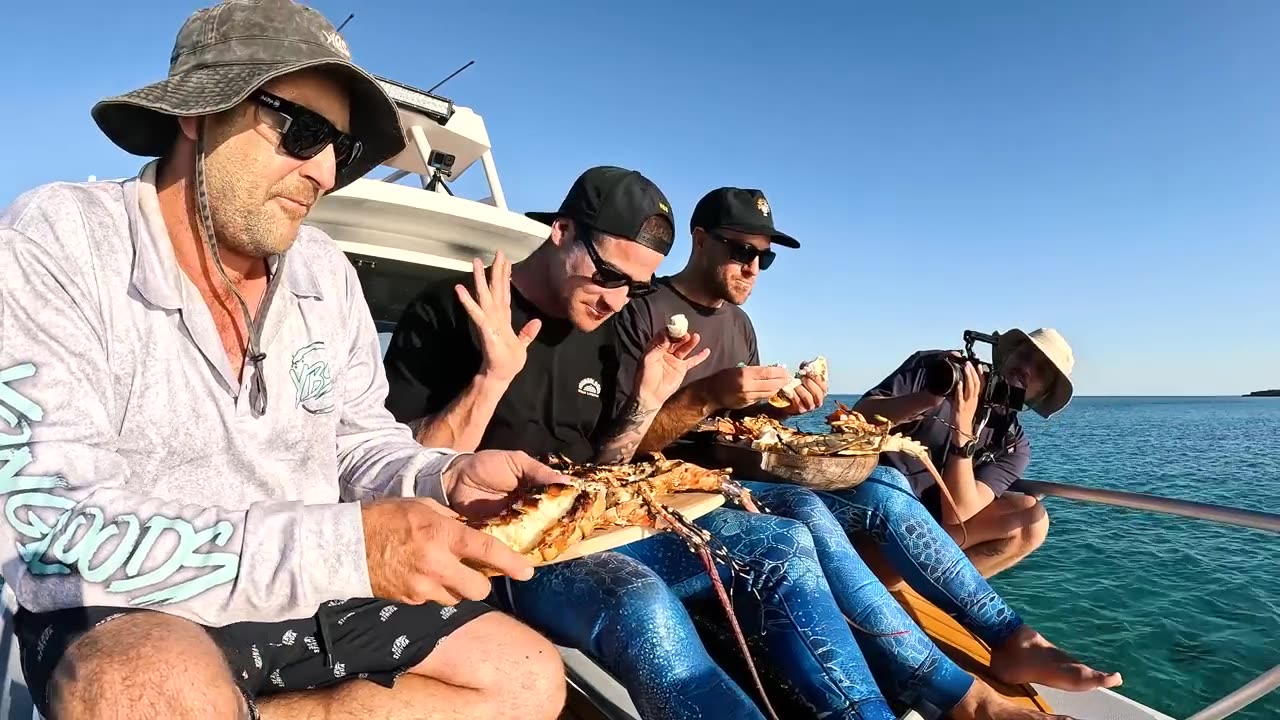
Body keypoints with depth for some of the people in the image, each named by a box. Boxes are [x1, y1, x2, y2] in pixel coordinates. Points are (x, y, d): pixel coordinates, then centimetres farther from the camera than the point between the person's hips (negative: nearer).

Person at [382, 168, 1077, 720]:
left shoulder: (603, 338, 11)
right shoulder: (447, 312, -6)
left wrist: (644, 405, -2)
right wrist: (494, 374, -22)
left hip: (590, 534, 6)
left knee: (779, 548, -13)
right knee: (640, 604, -37)